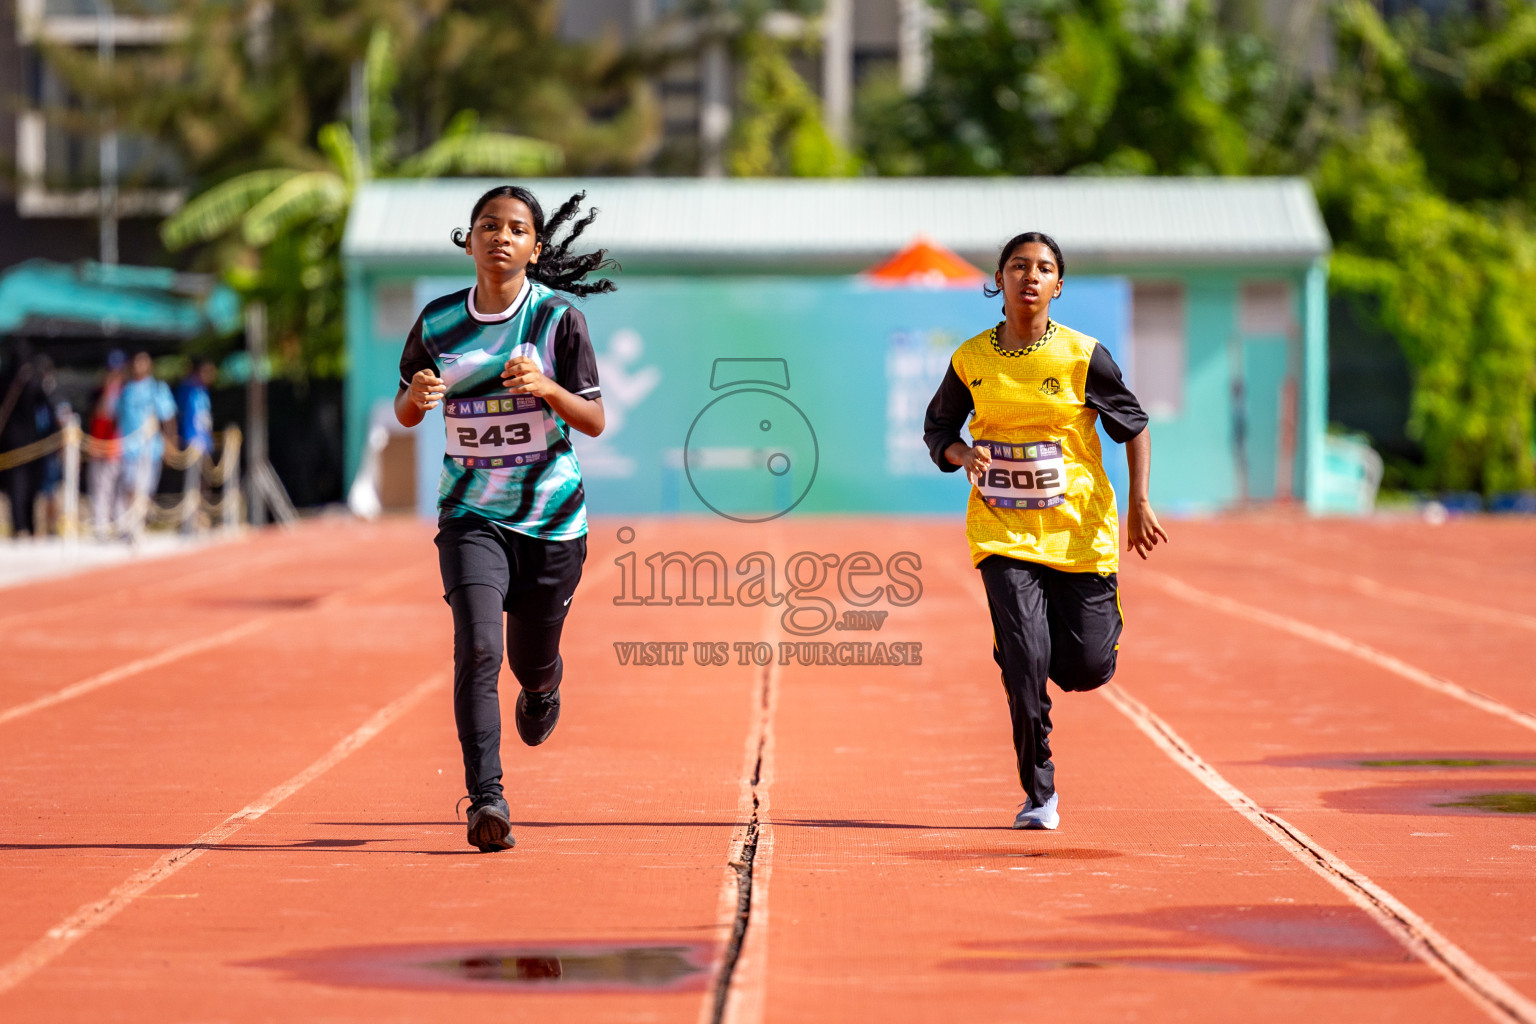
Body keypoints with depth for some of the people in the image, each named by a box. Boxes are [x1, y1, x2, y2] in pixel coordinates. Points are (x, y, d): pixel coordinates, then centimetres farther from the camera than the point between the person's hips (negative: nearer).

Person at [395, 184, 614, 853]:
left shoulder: (558, 318, -6)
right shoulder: (437, 321, -1)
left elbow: (595, 422, -6)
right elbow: (405, 414, 11)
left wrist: (547, 388, -24)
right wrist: (417, 396, -12)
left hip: (552, 519, 0)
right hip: (471, 515, 0)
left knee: (532, 663, 13)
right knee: (477, 649, -20)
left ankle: (543, 689, 52)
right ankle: (486, 798, -22)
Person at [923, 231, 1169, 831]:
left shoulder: (1082, 356, -6)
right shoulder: (971, 360, -1)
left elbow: (1134, 427, 4)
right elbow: (937, 428, 13)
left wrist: (1140, 504, -5)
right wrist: (961, 454, -10)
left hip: (1079, 531, 0)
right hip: (1003, 533, 0)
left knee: (1087, 668, -2)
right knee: (1025, 660, -15)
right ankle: (1039, 794, -1)